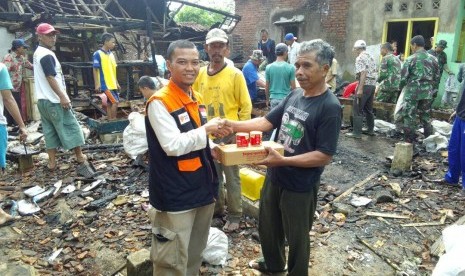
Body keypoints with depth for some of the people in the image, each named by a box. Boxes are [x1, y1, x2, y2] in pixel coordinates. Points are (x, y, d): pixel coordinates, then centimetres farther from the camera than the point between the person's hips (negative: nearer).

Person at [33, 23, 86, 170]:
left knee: (50, 131, 10)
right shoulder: (47, 55, -15)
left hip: (43, 100, 10)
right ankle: (79, 156, 12)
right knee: (71, 127, 2)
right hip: (54, 101, -10)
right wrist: (62, 97, -23)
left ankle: (52, 162, 12)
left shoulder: (38, 53, 17)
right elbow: (50, 78, -22)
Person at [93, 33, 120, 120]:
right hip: (105, 84, -7)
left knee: (109, 103, 9)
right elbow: (95, 70, -9)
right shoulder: (98, 54, -9)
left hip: (112, 84, 7)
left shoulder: (111, 54, 12)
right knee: (115, 102, -12)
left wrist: (117, 82, 16)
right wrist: (97, 84, -14)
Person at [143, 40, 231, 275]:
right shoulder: (159, 102, -17)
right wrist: (206, 129, -16)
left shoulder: (197, 99, 8)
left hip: (202, 189, 8)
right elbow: (172, 146, -25)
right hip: (175, 195, -8)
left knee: (195, 255, 24)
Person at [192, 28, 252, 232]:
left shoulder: (235, 74, -8)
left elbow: (246, 106, -6)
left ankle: (234, 216, 21)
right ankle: (216, 209, 35)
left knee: (231, 177, 6)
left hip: (229, 136, -4)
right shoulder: (200, 74, 4)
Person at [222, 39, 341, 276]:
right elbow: (267, 121, 3)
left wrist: (283, 160, -30)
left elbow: (324, 156, -22)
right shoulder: (294, 95, 1)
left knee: (296, 237, 15)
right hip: (274, 177, 8)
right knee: (267, 226, 26)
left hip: (300, 186, -7)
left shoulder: (329, 107, -21)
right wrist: (233, 125, -10)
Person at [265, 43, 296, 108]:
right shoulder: (290, 68, -9)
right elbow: (293, 87, -5)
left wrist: (267, 99, 15)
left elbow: (267, 87, 2)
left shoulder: (269, 67, -2)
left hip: (273, 98, 3)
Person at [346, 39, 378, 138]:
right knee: (368, 108, 17)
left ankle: (357, 132, -7)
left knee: (358, 109, -6)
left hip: (365, 85, -9)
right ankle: (370, 130, 24)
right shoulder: (370, 57, 18)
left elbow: (363, 73, -19)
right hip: (373, 85, 9)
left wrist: (360, 89, -23)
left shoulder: (360, 58, -9)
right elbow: (373, 73, 19)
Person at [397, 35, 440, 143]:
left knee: (409, 117, 4)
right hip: (427, 93, 5)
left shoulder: (410, 59, -8)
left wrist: (401, 87, 12)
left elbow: (403, 77, -7)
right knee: (426, 117, 15)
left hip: (412, 92, -5)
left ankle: (409, 141, 8)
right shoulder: (433, 59, 6)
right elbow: (437, 78, 10)